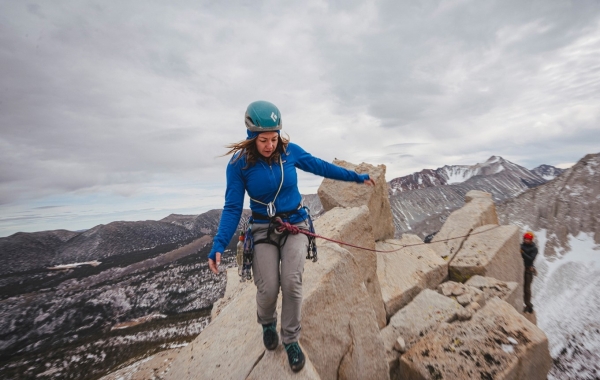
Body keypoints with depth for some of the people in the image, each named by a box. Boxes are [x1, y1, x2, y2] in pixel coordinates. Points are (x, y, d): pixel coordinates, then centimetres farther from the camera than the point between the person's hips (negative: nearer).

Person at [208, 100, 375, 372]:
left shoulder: (290, 151, -8)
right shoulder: (239, 163, -12)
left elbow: (321, 167, 4)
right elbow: (232, 208, -11)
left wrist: (356, 177, 11)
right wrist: (219, 245, -24)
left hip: (295, 226, 1)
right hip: (264, 230, -1)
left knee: (291, 283, -12)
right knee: (268, 290, -8)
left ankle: (291, 340, 18)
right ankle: (267, 323, 32)